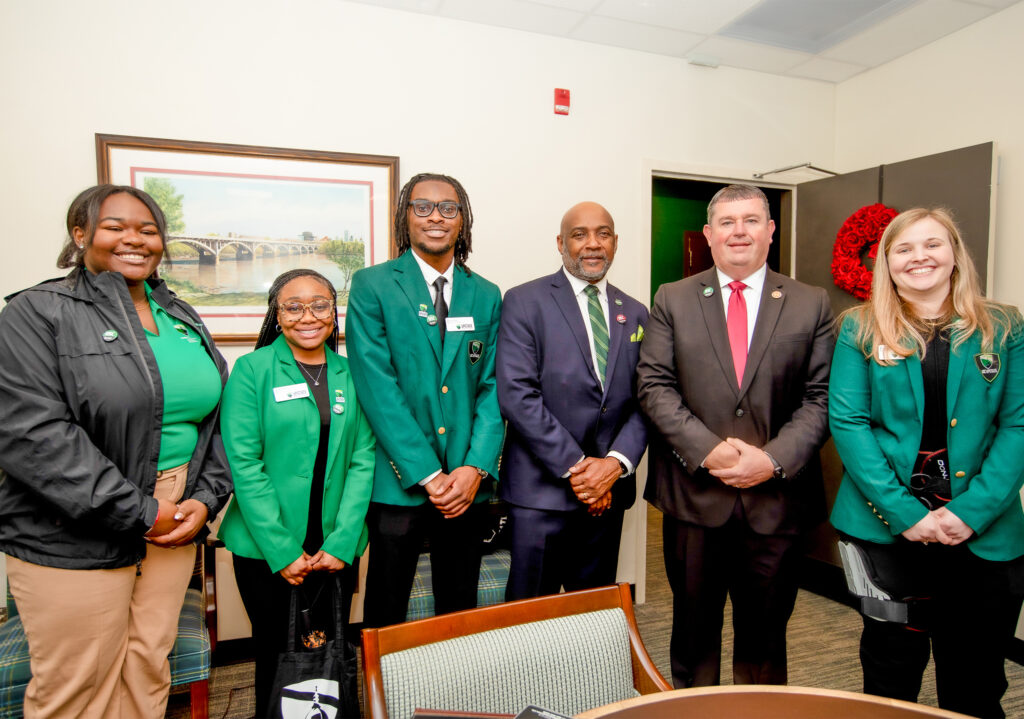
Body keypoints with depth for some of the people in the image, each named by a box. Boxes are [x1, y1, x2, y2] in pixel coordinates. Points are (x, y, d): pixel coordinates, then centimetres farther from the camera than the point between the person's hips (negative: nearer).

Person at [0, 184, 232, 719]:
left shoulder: (181, 317, 11)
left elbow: (216, 414, 11)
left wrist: (206, 498, -2)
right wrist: (139, 512, -17)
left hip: (173, 520, 5)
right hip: (74, 541, -5)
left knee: (149, 670, 17)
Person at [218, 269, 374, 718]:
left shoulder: (350, 375, 3)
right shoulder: (251, 370, -5)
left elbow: (362, 459, 0)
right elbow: (243, 462, -10)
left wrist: (342, 543, -8)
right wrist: (282, 551, -13)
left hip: (335, 550, 2)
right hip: (265, 550, -2)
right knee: (275, 652, 12)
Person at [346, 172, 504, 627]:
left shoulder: (486, 296, 9)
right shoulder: (372, 286, -2)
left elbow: (493, 386, 4)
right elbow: (377, 387, -10)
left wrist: (475, 467, -10)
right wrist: (427, 475, -13)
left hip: (468, 483, 3)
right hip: (398, 484, -3)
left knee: (460, 614, 17)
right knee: (386, 616, 12)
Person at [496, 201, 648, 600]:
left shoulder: (634, 313, 12)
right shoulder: (524, 301, -4)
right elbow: (516, 395, -13)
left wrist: (616, 462, -9)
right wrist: (575, 466, -14)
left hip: (608, 492, 5)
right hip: (542, 490, -4)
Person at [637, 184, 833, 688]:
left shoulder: (812, 304, 4)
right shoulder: (672, 300, 3)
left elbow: (821, 396, -1)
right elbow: (654, 385, -4)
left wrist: (774, 459, -14)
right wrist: (708, 449, -14)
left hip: (776, 499, 1)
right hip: (694, 495, 0)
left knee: (765, 635, 17)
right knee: (693, 631, 16)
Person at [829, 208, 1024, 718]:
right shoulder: (861, 329, 1)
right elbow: (847, 421, -6)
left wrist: (973, 511, -13)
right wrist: (904, 512, -14)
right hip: (888, 528, -1)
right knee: (890, 677, 12)